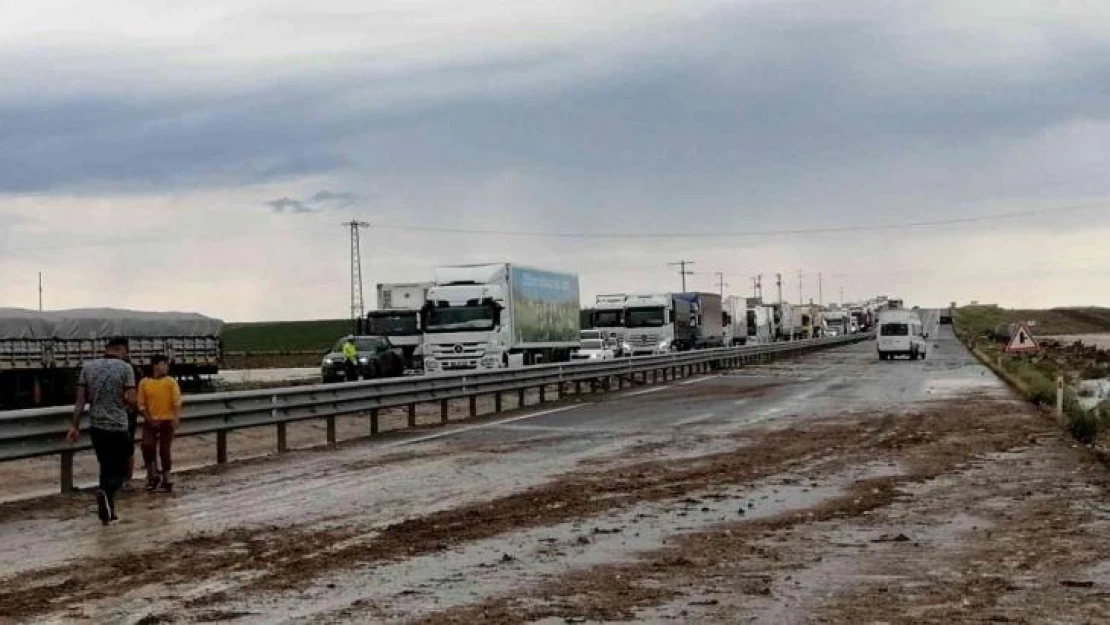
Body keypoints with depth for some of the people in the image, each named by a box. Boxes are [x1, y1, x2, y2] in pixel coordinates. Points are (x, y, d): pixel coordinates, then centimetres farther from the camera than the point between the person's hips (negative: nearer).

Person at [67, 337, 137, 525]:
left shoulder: (88, 367, 4)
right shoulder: (125, 368, -8)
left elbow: (80, 400, 2)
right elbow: (131, 400, -13)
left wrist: (75, 426, 3)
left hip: (96, 427, 5)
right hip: (117, 427, -4)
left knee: (106, 467, 18)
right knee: (120, 470, 4)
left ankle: (108, 510, 18)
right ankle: (105, 492, -26)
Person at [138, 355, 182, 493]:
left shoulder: (171, 382, -1)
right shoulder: (144, 382, 2)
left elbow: (177, 402, -6)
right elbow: (141, 404, 4)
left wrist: (176, 418, -18)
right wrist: (149, 418, -7)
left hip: (167, 421, -1)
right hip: (150, 421, 1)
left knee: (165, 450, 4)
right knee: (147, 445, -17)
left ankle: (166, 480, 14)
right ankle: (153, 475, 0)